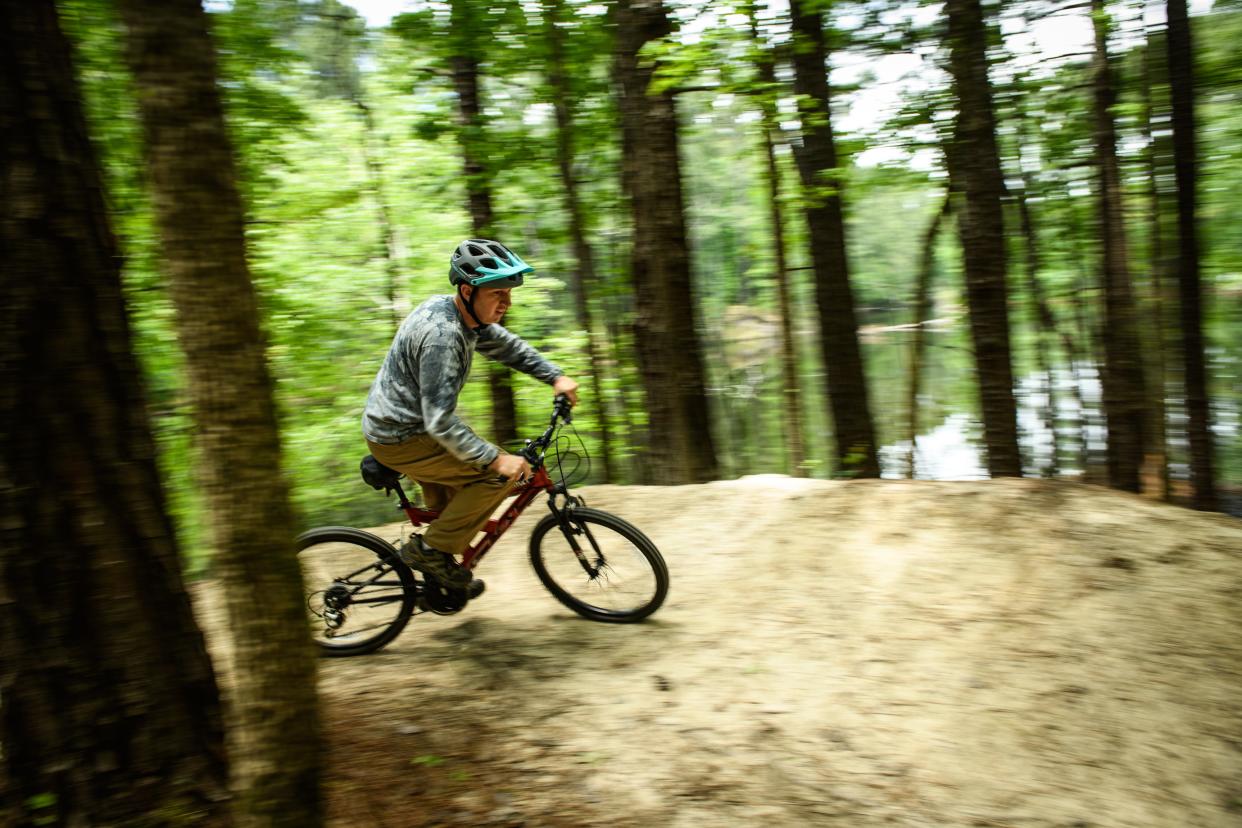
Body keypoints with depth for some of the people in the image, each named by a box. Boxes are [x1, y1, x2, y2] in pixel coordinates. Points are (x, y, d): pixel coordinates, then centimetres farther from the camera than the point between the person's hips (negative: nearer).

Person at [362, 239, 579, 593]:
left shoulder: (465, 314, 0)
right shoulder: (442, 334, -30)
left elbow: (507, 345, 16)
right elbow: (440, 422, -33)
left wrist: (556, 377, 7)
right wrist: (497, 459, -31)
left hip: (389, 423, 10)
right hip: (399, 440, -10)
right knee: (501, 474, -13)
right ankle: (430, 549, -4)